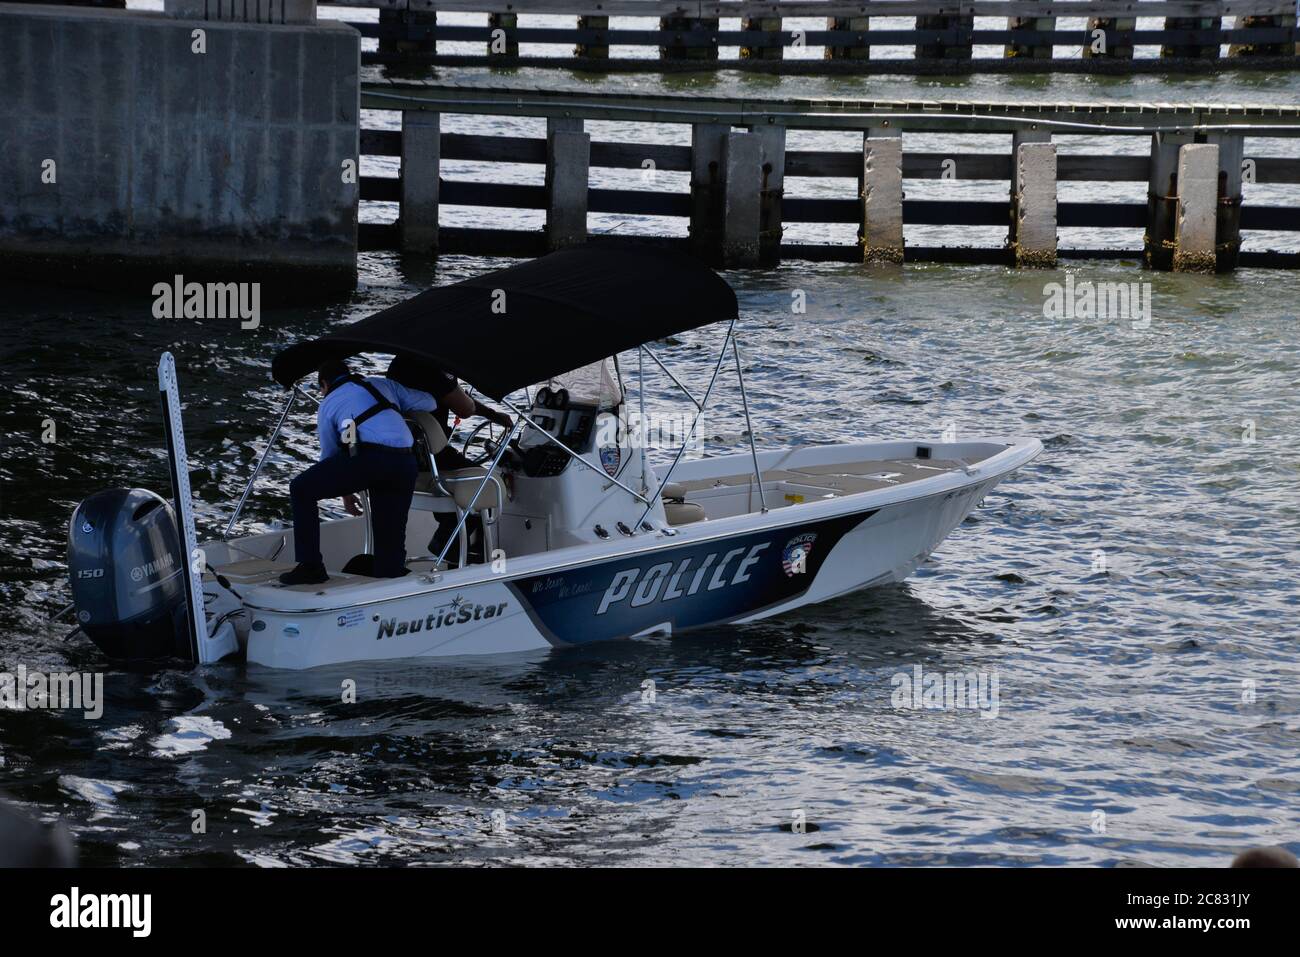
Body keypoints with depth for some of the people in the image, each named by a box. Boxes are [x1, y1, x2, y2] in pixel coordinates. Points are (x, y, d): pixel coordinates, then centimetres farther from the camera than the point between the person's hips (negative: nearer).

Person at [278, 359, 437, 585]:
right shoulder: (384, 385, 30)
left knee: (301, 490, 10)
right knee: (391, 539, 11)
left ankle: (311, 567, 5)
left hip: (368, 456, -4)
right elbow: (429, 403, 32)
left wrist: (345, 492, 45)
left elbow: (329, 455, 27)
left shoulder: (328, 404, 22)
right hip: (405, 465, 4)